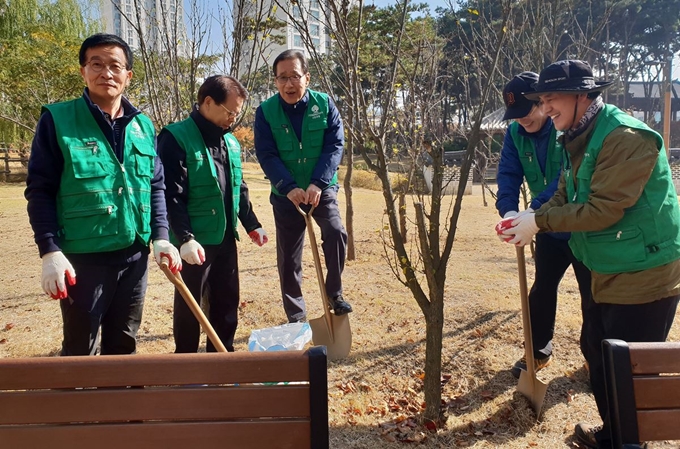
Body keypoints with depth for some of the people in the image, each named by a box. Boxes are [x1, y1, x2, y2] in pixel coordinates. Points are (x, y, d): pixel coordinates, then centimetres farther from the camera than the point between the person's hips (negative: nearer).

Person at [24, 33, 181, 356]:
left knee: (124, 345, 18)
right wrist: (50, 251, -14)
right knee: (79, 351, 10)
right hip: (82, 258, -4)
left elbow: (156, 186, 12)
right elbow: (40, 190, -6)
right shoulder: (57, 120, -5)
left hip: (135, 256, 4)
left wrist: (161, 237, 2)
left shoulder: (143, 126, 8)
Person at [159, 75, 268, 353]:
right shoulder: (176, 138, -12)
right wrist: (185, 238, -24)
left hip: (226, 239, 7)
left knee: (227, 303, 14)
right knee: (189, 307, 7)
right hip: (194, 242, -7)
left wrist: (251, 224, 17)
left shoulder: (230, 141, 11)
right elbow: (171, 196, -18)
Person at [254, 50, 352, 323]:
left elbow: (335, 146, -12)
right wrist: (290, 187, -25)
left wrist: (318, 183, -25)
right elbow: (266, 155, -12)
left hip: (322, 190, 0)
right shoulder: (265, 111, -7)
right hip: (285, 195, 1)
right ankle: (296, 318, 22)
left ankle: (334, 294, -3)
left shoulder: (324, 104, -6)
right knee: (288, 259, 6)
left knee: (335, 232, -26)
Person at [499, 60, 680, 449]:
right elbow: (564, 198, 10)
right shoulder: (579, 139, 9)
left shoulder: (626, 138, -21)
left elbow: (605, 209, -27)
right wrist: (528, 218, -9)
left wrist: (539, 222, -21)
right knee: (600, 360, 21)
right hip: (608, 275, 10)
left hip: (644, 277, -10)